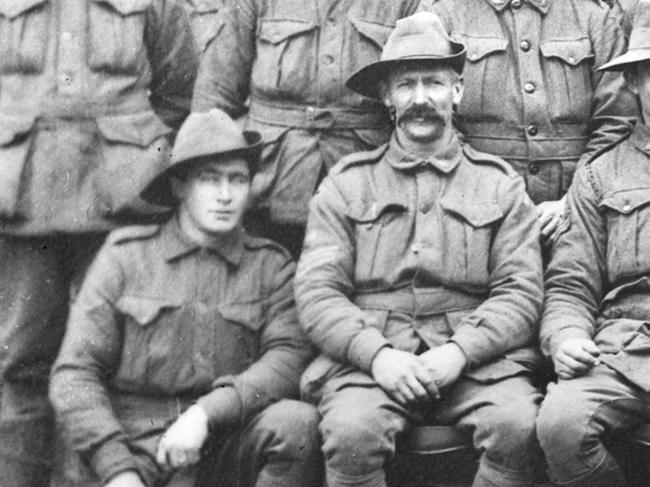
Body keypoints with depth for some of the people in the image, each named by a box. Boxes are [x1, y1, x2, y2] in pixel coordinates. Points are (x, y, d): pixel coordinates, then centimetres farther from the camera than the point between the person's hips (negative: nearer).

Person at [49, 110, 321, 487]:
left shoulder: (271, 266, 7)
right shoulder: (126, 255, 4)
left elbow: (290, 356, -7)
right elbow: (74, 374, 0)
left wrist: (207, 413, -21)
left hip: (221, 448, 1)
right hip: (127, 444, -1)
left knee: (297, 422, -25)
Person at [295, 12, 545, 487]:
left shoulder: (500, 182, 13)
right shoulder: (347, 182, 12)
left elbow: (521, 290, 4)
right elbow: (316, 290, 2)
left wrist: (459, 351, -13)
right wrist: (377, 354, -15)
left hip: (476, 354, 1)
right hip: (369, 355, -1)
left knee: (518, 424, -28)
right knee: (352, 430, -31)